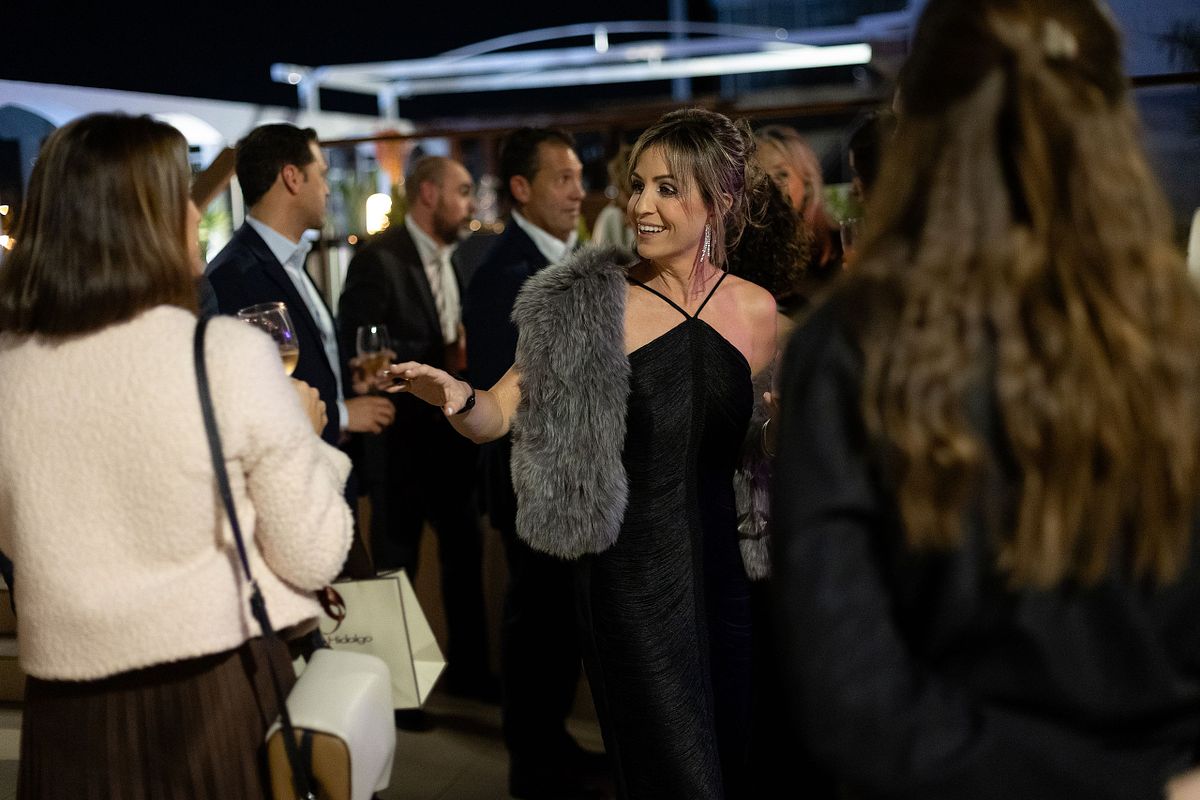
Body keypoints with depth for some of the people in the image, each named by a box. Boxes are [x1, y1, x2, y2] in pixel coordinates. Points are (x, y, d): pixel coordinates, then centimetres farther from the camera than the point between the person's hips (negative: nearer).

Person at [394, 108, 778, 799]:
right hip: (629, 578, -3)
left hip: (726, 568, 4)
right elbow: (498, 415, -9)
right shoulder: (590, 306, -5)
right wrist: (457, 397, -28)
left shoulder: (755, 309, 3)